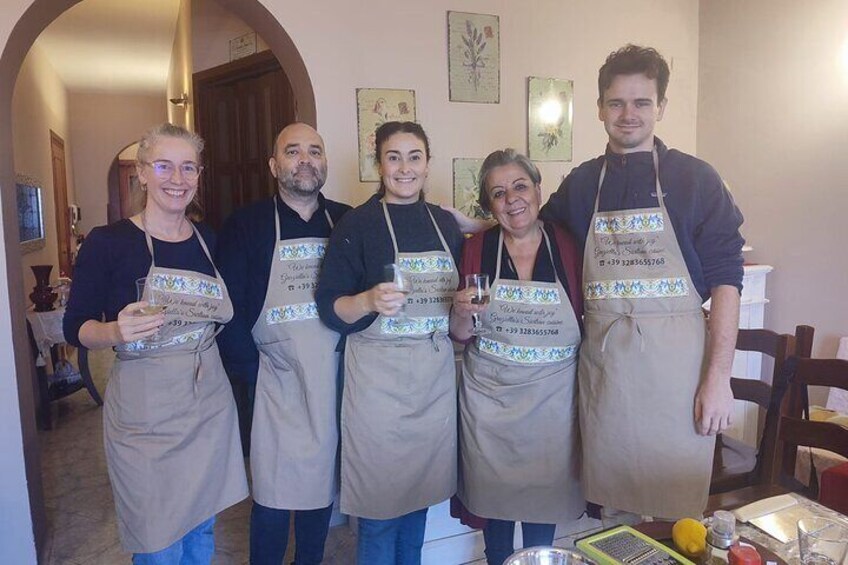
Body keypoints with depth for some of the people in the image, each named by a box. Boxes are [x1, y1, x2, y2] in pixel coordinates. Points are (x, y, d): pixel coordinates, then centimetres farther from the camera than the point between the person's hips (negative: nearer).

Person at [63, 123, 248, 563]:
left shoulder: (210, 241, 4)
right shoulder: (108, 242, -9)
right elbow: (75, 327, -6)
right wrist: (117, 332, -25)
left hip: (210, 407, 4)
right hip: (145, 415, -4)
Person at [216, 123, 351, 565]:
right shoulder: (245, 225, -2)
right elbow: (229, 308, -6)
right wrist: (250, 370, -10)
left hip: (336, 383, 3)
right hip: (277, 384, -2)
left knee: (322, 490, 18)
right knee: (272, 498, 8)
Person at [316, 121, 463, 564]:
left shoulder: (445, 223, 9)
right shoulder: (357, 223, -6)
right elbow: (331, 310, -8)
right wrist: (368, 301, -26)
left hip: (437, 374, 5)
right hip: (379, 374, -4)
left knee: (421, 491, 17)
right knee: (381, 501, 6)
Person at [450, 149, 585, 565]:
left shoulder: (567, 246, -6)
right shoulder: (477, 248, -5)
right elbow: (460, 334, 1)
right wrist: (462, 314, -20)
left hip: (553, 399, 0)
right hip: (489, 395, 0)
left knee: (545, 497, 14)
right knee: (494, 497, 15)